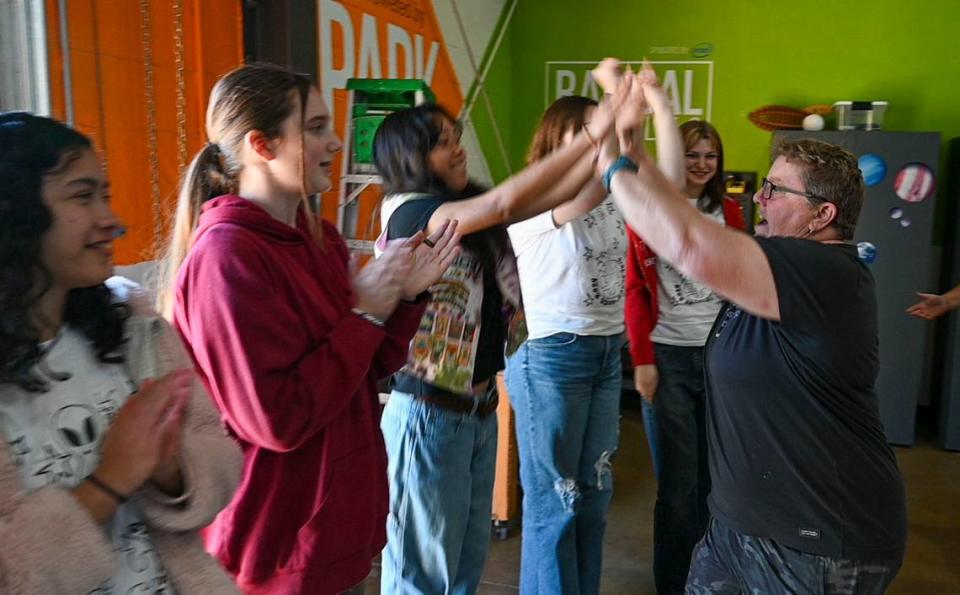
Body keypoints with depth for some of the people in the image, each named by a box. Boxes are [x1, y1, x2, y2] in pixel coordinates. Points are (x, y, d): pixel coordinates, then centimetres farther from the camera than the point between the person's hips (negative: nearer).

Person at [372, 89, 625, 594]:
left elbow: (556, 194, 0)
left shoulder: (476, 216, 7)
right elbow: (504, 202, -27)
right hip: (429, 412, -8)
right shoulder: (405, 212, -15)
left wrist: (614, 138, -12)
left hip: (481, 407, 8)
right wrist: (590, 135, -25)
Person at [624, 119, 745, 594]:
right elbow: (635, 290, -3)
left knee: (713, 472, 9)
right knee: (678, 478, 0)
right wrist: (642, 360, -8)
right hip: (668, 355, -3)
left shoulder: (728, 212, 11)